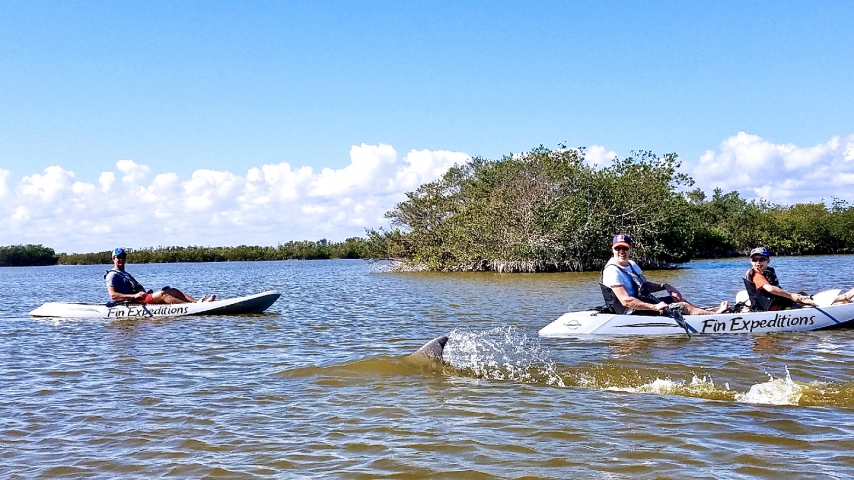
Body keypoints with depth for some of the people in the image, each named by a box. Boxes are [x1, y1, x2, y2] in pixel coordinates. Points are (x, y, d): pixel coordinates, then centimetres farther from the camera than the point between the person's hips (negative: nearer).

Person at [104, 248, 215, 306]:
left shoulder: (125, 274, 31)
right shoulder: (113, 275, -1)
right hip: (131, 302, -10)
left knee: (172, 291, -3)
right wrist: (134, 296, -21)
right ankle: (193, 306, -38)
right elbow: (113, 295, -15)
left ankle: (197, 302, -18)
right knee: (161, 294, -28)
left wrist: (146, 293, 9)